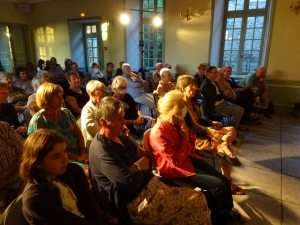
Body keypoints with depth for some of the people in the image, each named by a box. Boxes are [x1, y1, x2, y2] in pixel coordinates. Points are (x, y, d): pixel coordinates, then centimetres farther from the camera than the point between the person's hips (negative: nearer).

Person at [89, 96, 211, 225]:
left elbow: (147, 156, 11)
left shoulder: (120, 138, 9)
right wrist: (141, 168, -7)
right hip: (136, 203, -9)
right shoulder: (101, 150, -21)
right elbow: (129, 184, -27)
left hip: (149, 185, 9)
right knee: (197, 202, -6)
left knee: (197, 197, 3)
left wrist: (136, 168, -11)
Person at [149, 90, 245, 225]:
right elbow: (177, 161, -24)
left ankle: (226, 210, 35)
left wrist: (187, 134, -12)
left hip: (188, 158, 8)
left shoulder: (174, 123, -1)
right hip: (175, 168, -8)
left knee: (225, 180, 5)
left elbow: (191, 148, 7)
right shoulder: (158, 133, -26)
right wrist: (185, 139, -18)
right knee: (218, 186, -14)